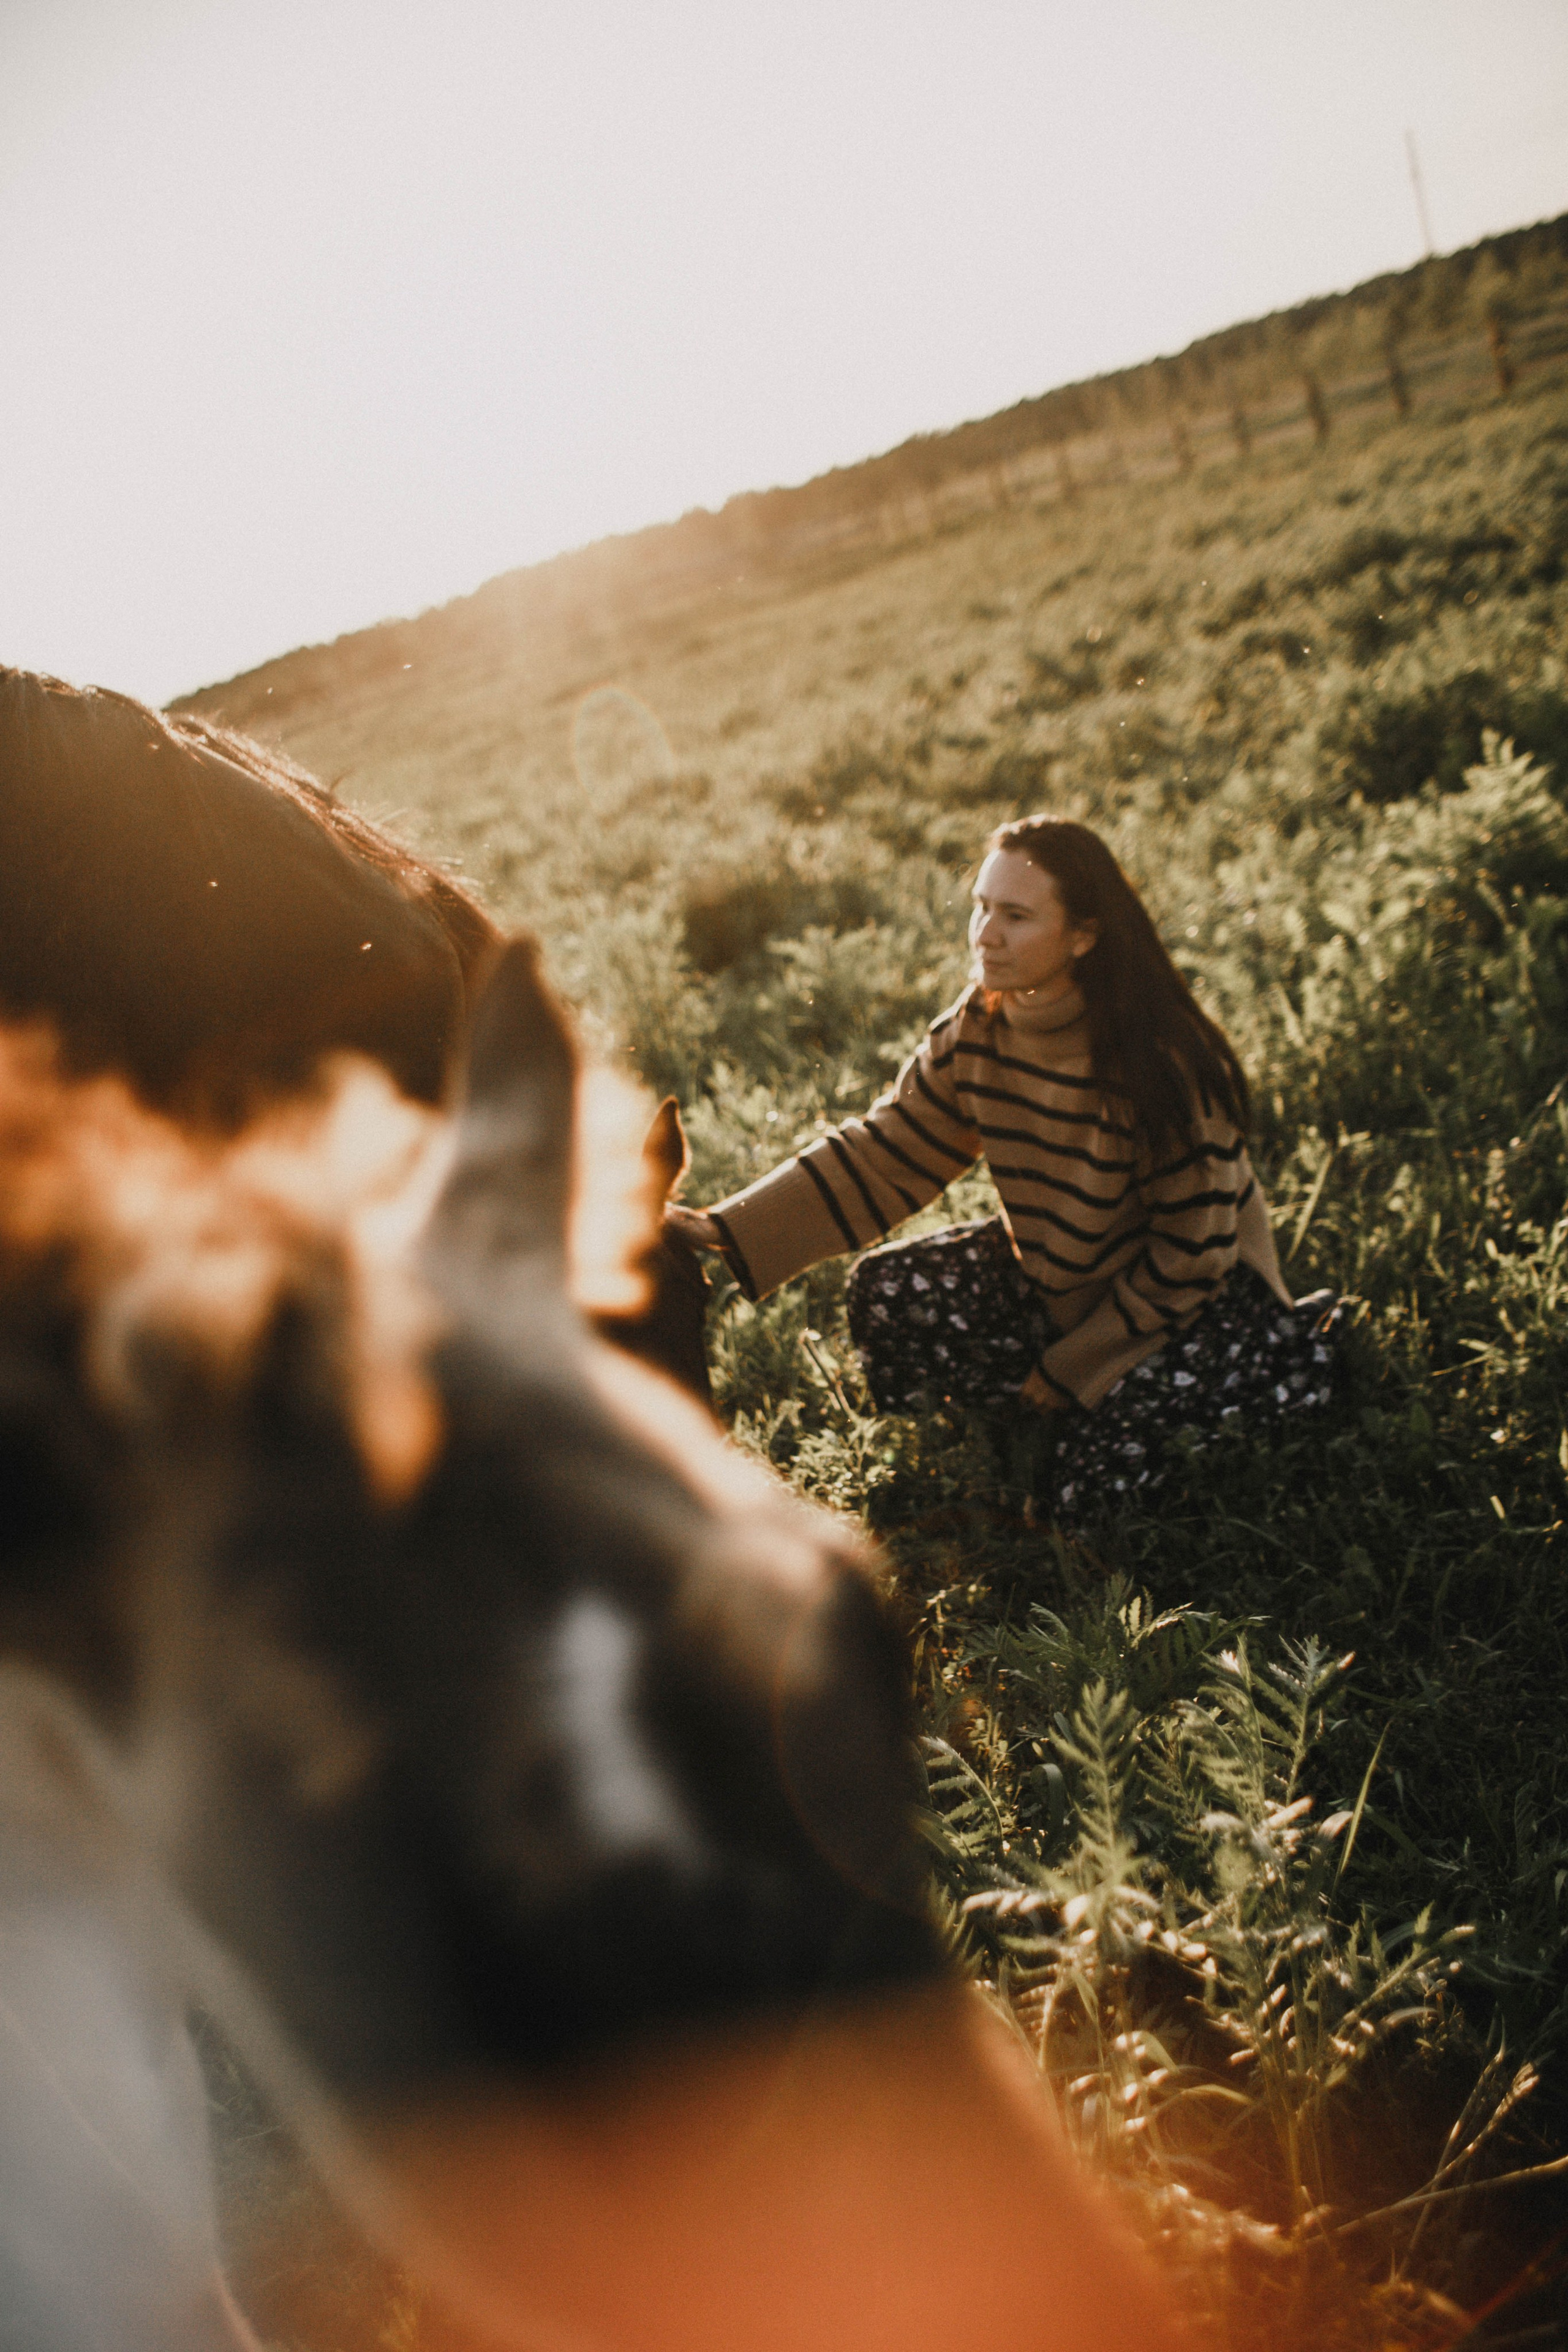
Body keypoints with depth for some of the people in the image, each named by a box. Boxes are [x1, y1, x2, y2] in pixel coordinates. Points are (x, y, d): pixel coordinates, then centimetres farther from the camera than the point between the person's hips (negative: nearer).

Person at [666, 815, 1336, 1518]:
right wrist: (725, 1230, -19)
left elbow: (1194, 1251, -21)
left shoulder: (1162, 1061, -30)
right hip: (1054, 1269, 5)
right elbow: (882, 1153, -9)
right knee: (887, 1293, -12)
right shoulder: (977, 1031, -12)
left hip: (1191, 1286, -5)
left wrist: (1075, 1363, -16)